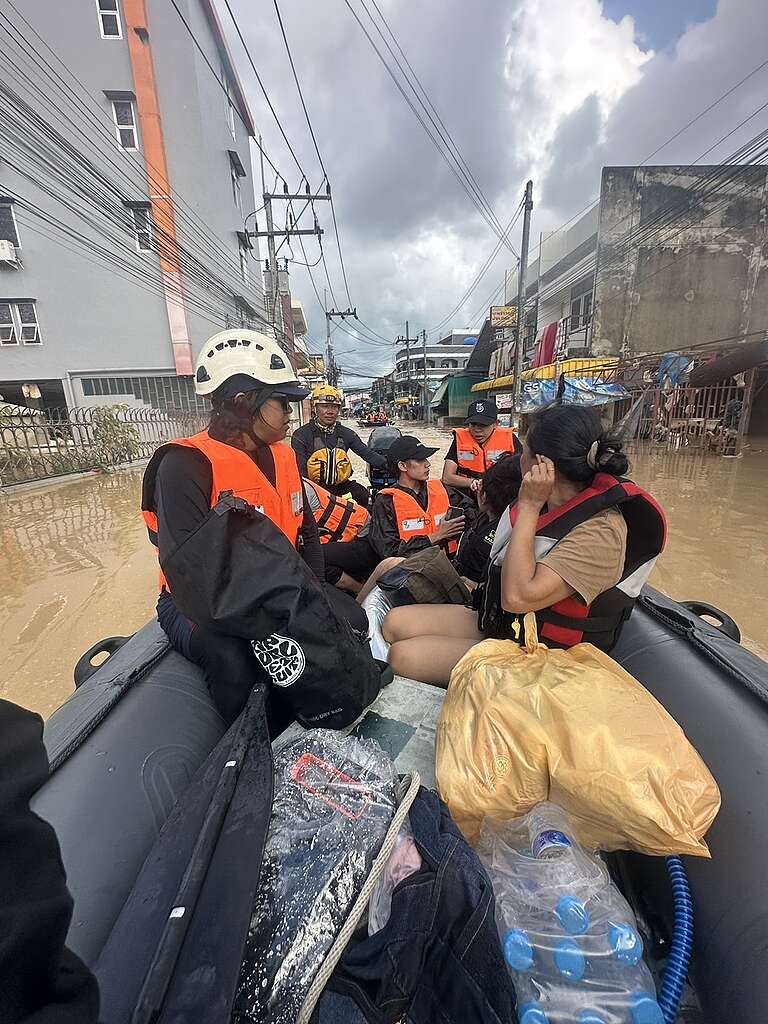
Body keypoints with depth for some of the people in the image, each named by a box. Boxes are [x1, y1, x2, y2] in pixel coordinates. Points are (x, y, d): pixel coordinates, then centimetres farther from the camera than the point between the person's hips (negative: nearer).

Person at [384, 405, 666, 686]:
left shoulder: (601, 531, -25)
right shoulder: (546, 503, 0)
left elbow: (517, 597, -35)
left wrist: (529, 507, -29)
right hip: (498, 621, 8)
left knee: (403, 656, -19)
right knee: (396, 623, -2)